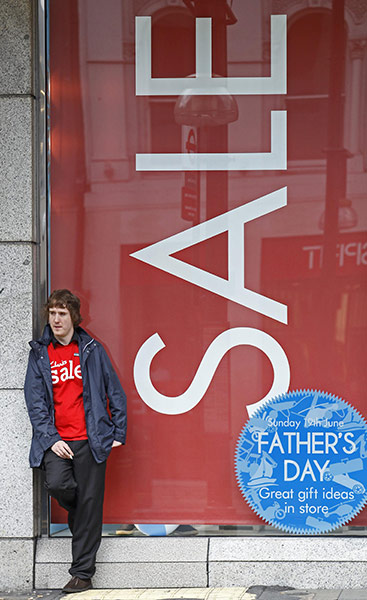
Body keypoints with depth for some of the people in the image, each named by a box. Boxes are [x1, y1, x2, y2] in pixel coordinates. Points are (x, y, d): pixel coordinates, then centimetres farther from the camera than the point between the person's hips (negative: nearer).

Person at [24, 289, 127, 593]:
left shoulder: (92, 350, 7)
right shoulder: (40, 354, 8)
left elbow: (115, 393, 11)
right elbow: (35, 400, 3)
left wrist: (119, 433, 5)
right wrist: (51, 439, -8)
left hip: (90, 439, -1)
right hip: (56, 440, 1)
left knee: (89, 503, -3)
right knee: (57, 484, -23)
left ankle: (83, 573, 4)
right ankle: (77, 514, 13)